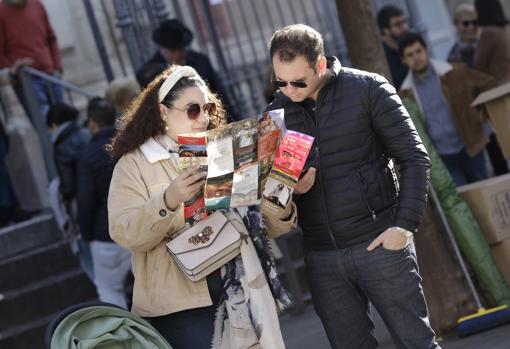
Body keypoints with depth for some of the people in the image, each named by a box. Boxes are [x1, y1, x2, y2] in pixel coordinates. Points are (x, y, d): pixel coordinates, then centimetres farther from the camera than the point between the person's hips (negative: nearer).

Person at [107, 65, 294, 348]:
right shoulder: (134, 164, 0)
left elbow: (272, 222, 14)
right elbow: (125, 234, -13)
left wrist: (281, 213, -9)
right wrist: (168, 201, -29)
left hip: (240, 294, 4)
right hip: (181, 305, -4)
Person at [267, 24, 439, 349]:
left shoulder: (368, 89, -5)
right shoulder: (277, 112, 6)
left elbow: (414, 159, -4)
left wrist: (406, 224, -13)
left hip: (379, 242, -3)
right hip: (321, 257, 4)